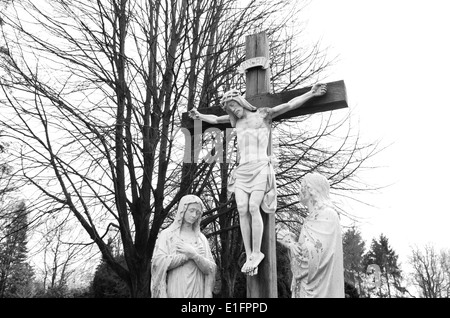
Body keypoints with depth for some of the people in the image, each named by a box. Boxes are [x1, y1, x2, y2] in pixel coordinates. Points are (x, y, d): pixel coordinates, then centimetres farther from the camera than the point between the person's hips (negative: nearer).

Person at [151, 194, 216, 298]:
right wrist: (188, 255, -8)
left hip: (197, 292, 3)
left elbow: (210, 269, 3)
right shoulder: (167, 234, 5)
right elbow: (159, 262, -9)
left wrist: (193, 254, -12)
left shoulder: (201, 238, 12)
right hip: (175, 292, -2)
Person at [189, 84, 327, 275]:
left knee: (253, 207, -20)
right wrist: (199, 116, 50)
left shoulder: (263, 114, 8)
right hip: (242, 170, 4)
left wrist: (312, 93, -3)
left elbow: (290, 105, 4)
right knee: (242, 209, -12)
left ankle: (256, 253, -13)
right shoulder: (235, 120, 22)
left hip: (261, 167, -4)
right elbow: (216, 119, 41)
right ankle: (248, 255, -10)